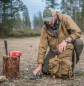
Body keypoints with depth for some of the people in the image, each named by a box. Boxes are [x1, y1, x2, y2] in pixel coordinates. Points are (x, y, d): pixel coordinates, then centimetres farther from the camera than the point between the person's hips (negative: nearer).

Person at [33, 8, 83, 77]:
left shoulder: (65, 19, -20)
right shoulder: (45, 28, -14)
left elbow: (77, 32, -26)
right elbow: (42, 47, -14)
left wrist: (66, 41, -43)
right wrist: (39, 65, -19)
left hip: (68, 46, -1)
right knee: (44, 70, -16)